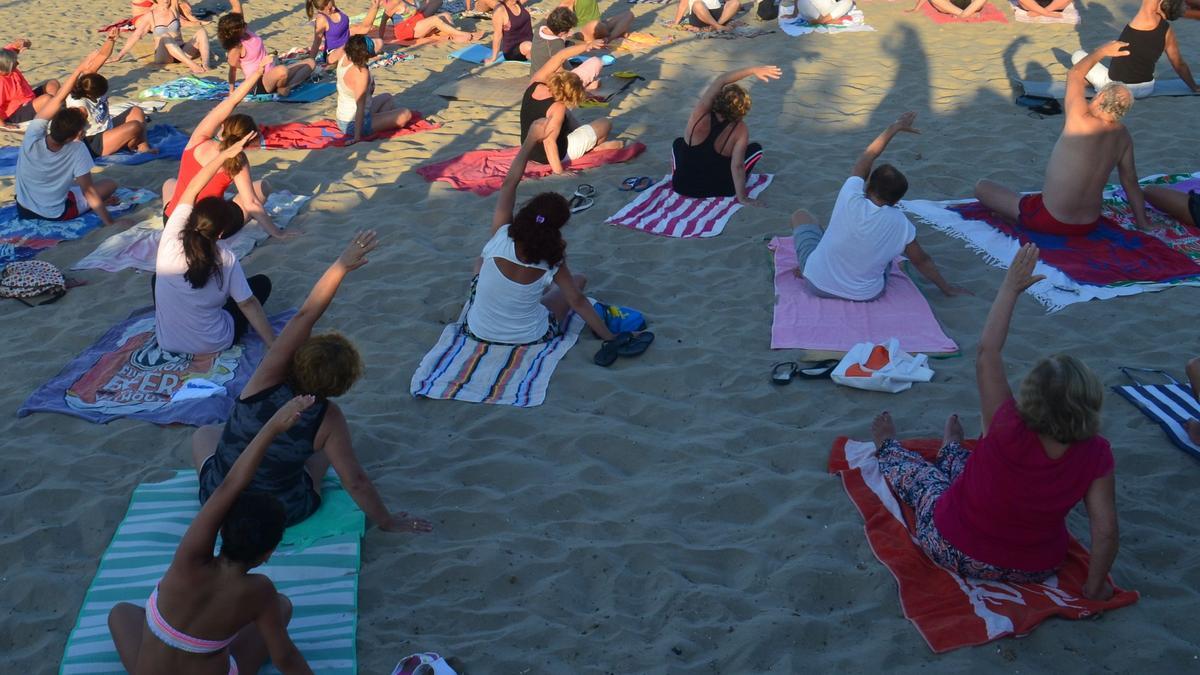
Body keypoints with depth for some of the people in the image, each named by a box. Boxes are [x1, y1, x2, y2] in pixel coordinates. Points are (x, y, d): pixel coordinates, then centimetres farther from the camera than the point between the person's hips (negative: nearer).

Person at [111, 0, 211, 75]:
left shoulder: (174, 8, 10)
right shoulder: (150, 16, 5)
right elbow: (135, 35, 6)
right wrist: (120, 54, 4)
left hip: (182, 52, 3)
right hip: (163, 56, -3)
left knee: (201, 31, -20)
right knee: (165, 37, -36)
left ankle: (205, 64, -47)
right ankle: (192, 65, -54)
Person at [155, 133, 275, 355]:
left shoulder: (170, 240, -18)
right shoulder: (226, 260, -21)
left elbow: (192, 190, -8)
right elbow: (249, 305, -17)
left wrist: (225, 154, -5)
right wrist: (275, 345, -11)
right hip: (213, 346, -3)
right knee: (262, 282, 14)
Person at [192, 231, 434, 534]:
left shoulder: (268, 379, -25)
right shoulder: (328, 419, -24)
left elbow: (304, 315, -21)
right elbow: (355, 481, -20)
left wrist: (342, 264, -20)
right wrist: (387, 521, -7)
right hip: (285, 515, 0)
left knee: (204, 434, 31)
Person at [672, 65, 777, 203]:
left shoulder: (699, 115, -19)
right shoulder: (740, 130, -22)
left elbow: (720, 82, -12)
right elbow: (737, 166, -24)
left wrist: (752, 70, -12)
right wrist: (742, 198, -16)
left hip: (682, 187, 2)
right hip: (717, 190, -2)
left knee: (678, 142, 32)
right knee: (756, 148, 14)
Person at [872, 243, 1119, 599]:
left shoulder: (1010, 430, -33)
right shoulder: (1095, 454, -26)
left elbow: (987, 352, -24)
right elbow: (1105, 529, -20)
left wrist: (1011, 287, -15)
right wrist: (1096, 587, -3)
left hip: (955, 553, -3)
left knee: (915, 471, 27)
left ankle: (888, 450, 59)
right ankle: (951, 452, 64)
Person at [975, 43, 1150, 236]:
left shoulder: (1081, 121, -20)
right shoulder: (1123, 136, -3)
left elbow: (1074, 74, -2)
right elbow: (1131, 182, 7)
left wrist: (1102, 51, 15)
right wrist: (1143, 221, 20)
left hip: (1050, 222, -6)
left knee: (982, 187, 5)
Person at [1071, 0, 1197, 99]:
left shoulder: (1149, 19, -17)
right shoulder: (1169, 33, 1)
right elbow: (1179, 65, 9)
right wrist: (1193, 86, 23)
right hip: (1146, 89, 6)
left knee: (1078, 55, 11)